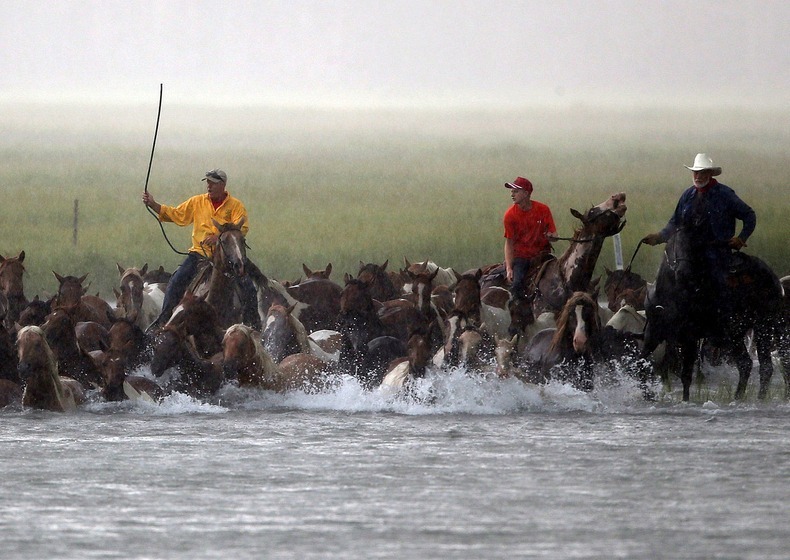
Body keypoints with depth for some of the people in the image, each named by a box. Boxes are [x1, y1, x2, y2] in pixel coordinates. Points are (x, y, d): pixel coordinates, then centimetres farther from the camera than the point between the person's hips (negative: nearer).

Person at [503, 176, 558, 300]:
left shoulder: (543, 210, -6)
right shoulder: (510, 214, -5)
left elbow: (554, 236, 1)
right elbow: (509, 242, -3)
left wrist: (551, 236, -27)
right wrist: (509, 268, -13)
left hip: (541, 253, 0)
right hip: (520, 256, 0)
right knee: (516, 283, -24)